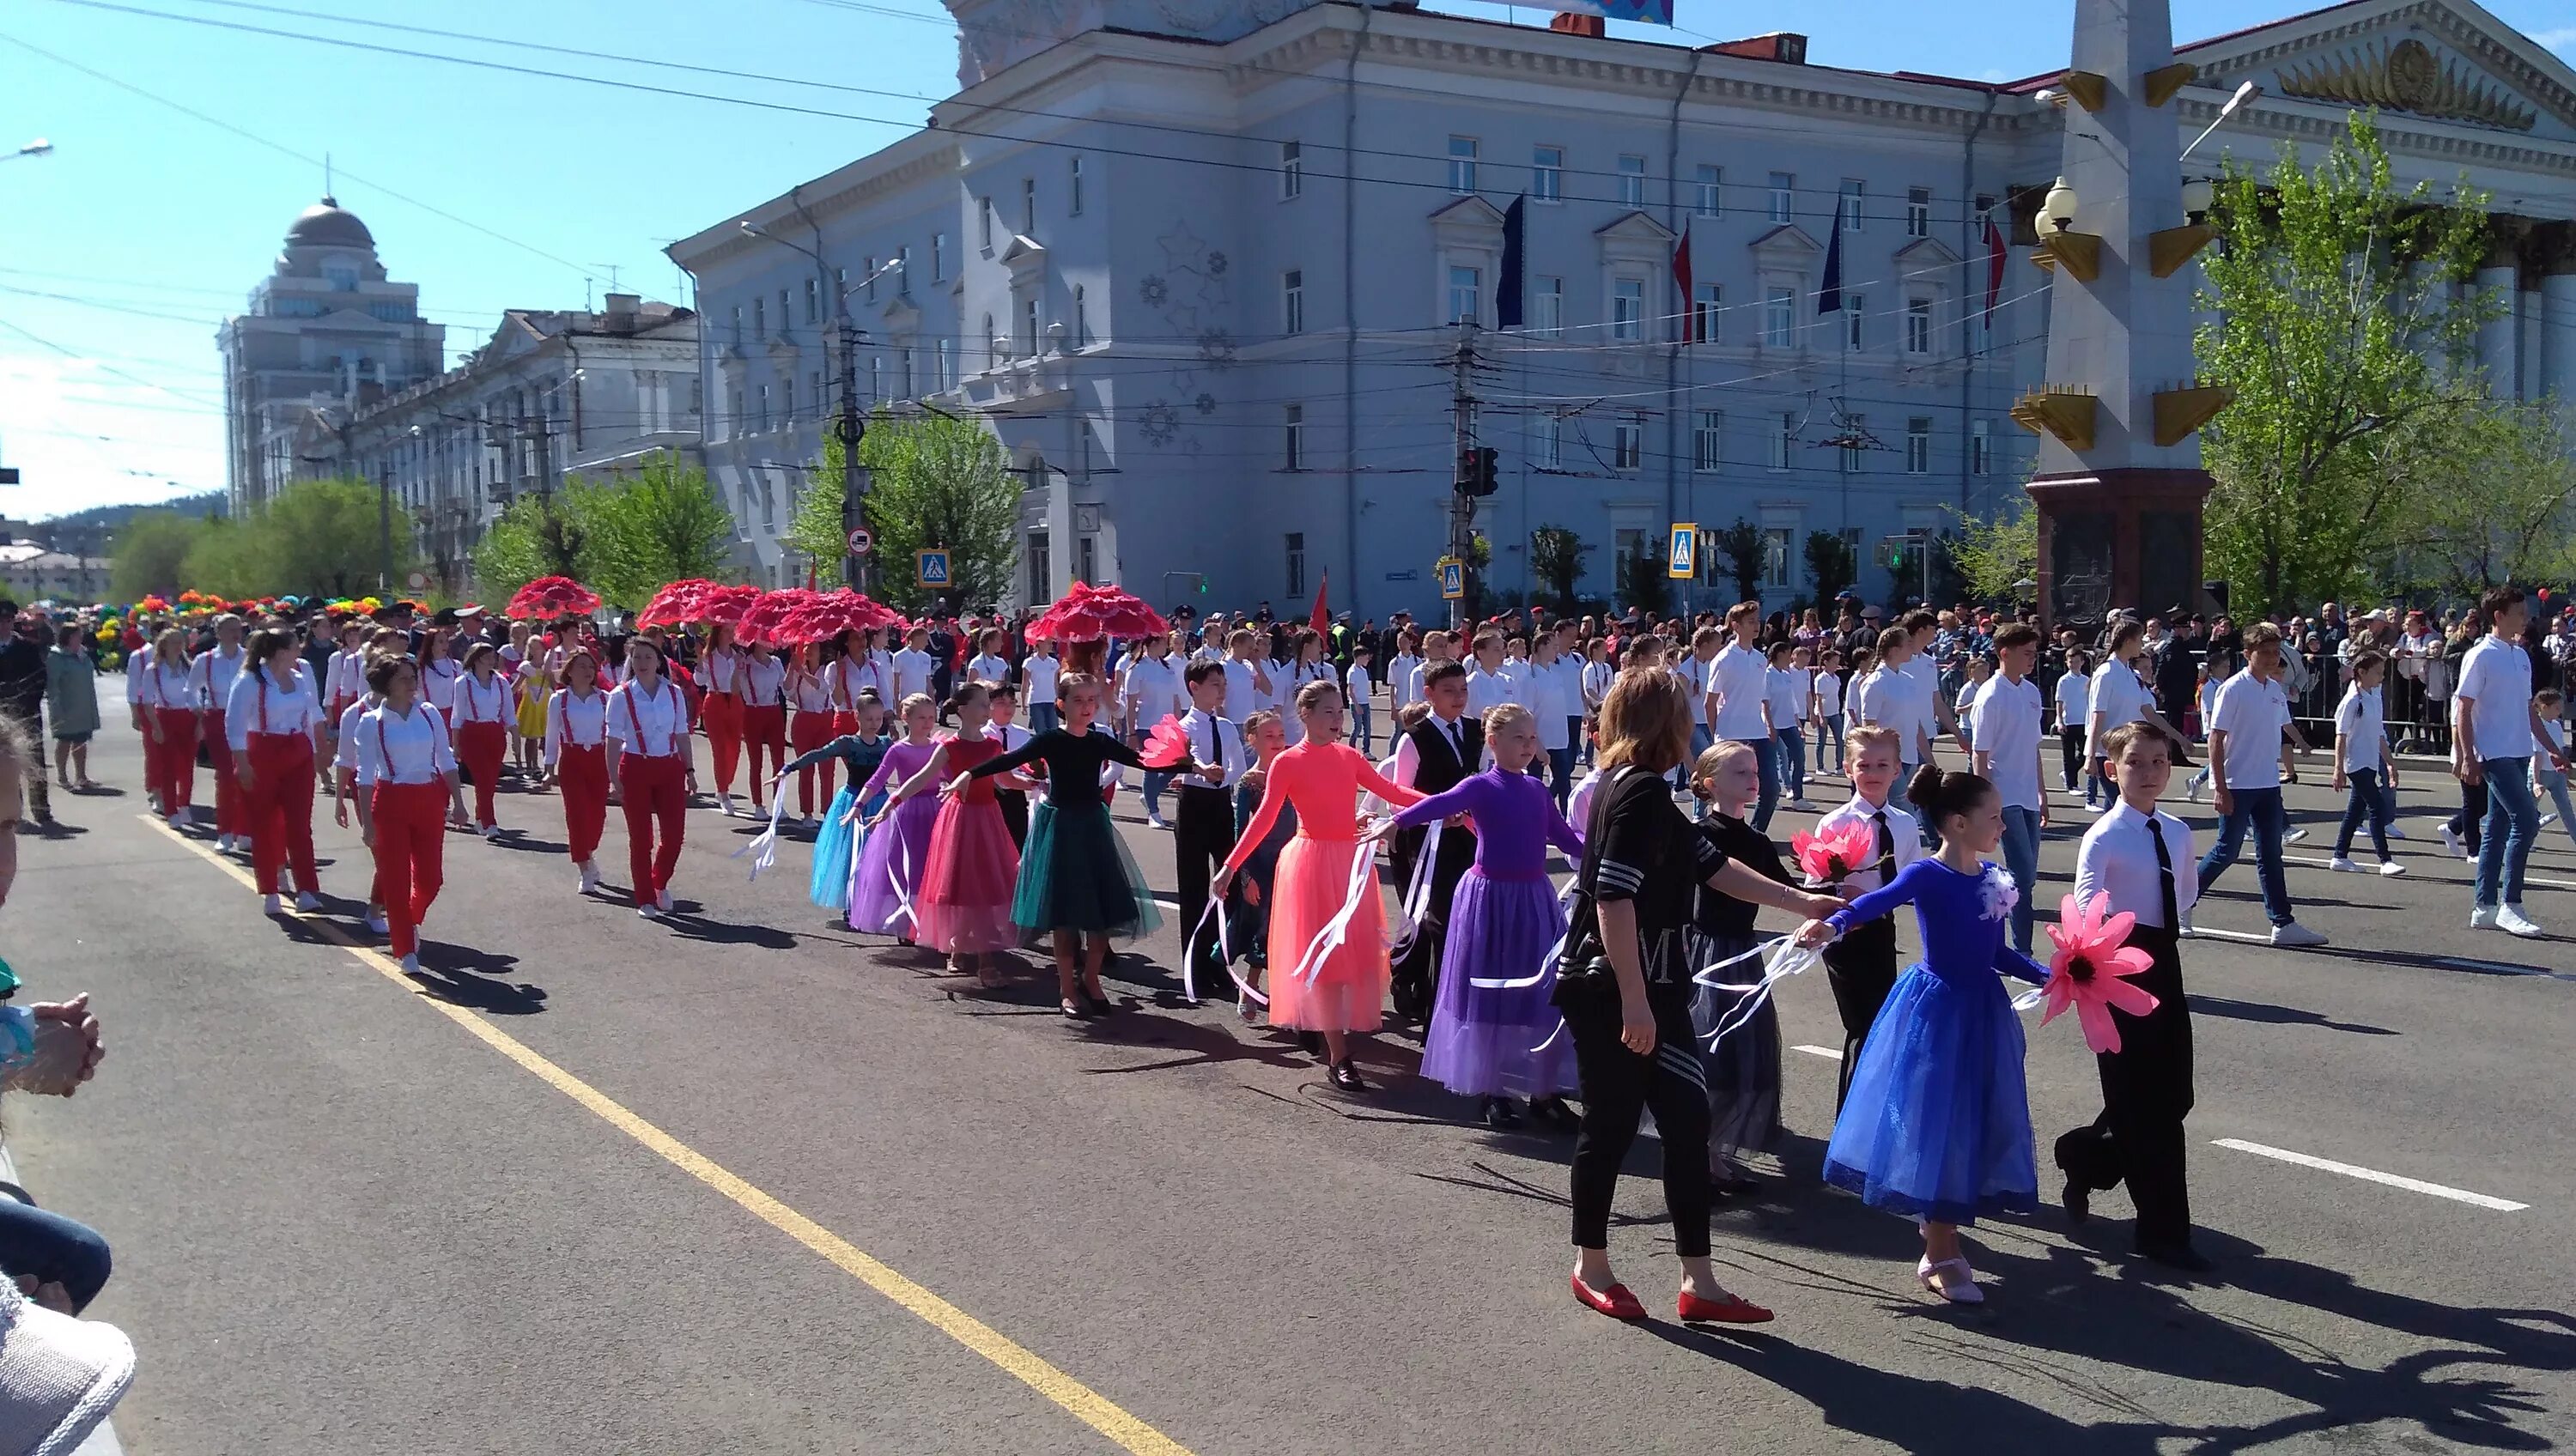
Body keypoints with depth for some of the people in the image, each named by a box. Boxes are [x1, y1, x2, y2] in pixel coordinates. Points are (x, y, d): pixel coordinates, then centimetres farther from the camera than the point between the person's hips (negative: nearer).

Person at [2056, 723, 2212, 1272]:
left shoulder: (2178, 833, 7)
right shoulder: (2103, 837, -13)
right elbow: (2086, 911, -22)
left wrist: (2162, 936, 10)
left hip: (2164, 961, 7)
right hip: (2121, 966, -7)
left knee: (2173, 1093, 11)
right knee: (2144, 1102, -1)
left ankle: (2084, 1155, 35)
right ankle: (2163, 1230, 9)